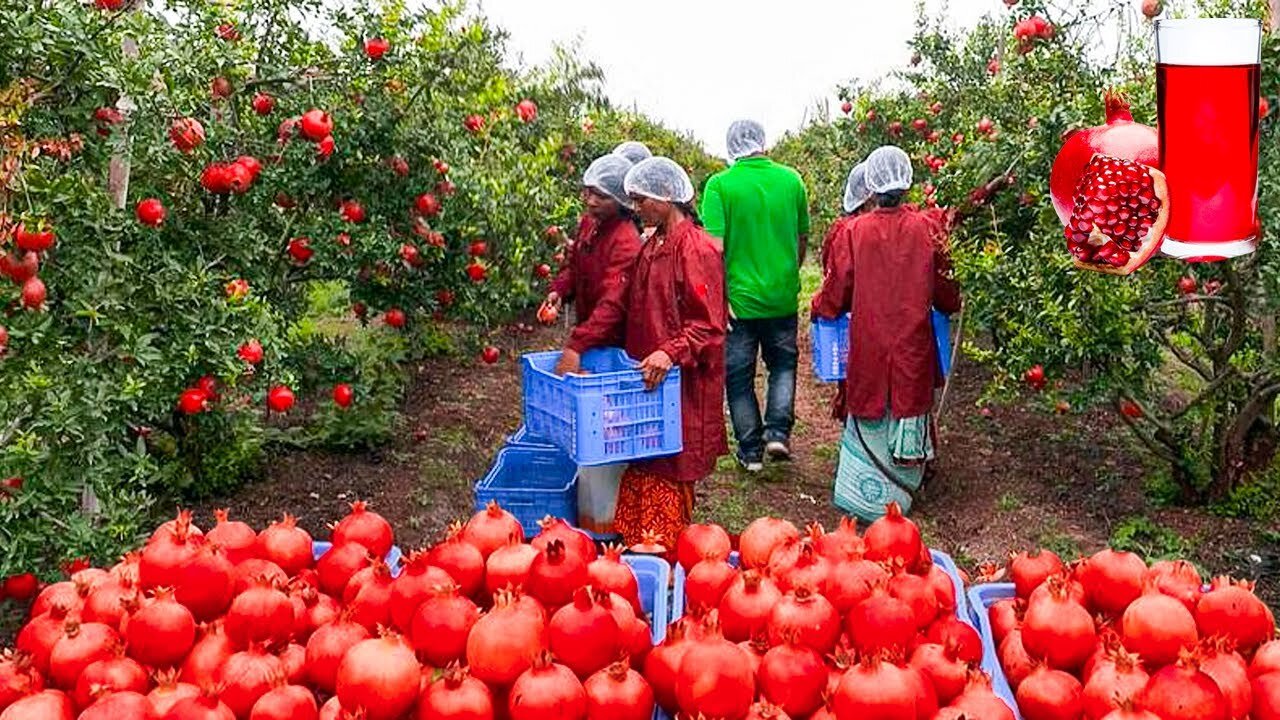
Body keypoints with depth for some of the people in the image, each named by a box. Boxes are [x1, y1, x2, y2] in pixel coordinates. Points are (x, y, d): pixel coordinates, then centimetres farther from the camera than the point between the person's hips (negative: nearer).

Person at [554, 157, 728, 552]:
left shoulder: (698, 249, -13)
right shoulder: (653, 246, 15)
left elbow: (708, 326, -18)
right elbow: (617, 303, 11)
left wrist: (671, 352, -33)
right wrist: (577, 345, 2)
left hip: (680, 385, -8)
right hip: (646, 379, 9)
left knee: (667, 476, -1)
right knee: (640, 471, 13)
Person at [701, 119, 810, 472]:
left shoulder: (719, 185, -11)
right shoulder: (791, 179, 0)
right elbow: (802, 239, 9)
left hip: (739, 298, -2)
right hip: (783, 296, 3)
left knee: (739, 376, 10)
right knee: (783, 364, 22)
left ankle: (751, 450, 17)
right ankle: (778, 431, 8)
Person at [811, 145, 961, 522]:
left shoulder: (855, 231, -9)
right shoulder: (925, 228, -6)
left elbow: (837, 289, -2)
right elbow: (945, 288, 3)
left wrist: (820, 307, 20)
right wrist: (951, 306, 25)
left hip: (869, 339, -1)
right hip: (913, 340, 1)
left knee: (870, 411, 10)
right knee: (909, 403, 15)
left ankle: (868, 495, 14)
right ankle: (902, 489, 22)